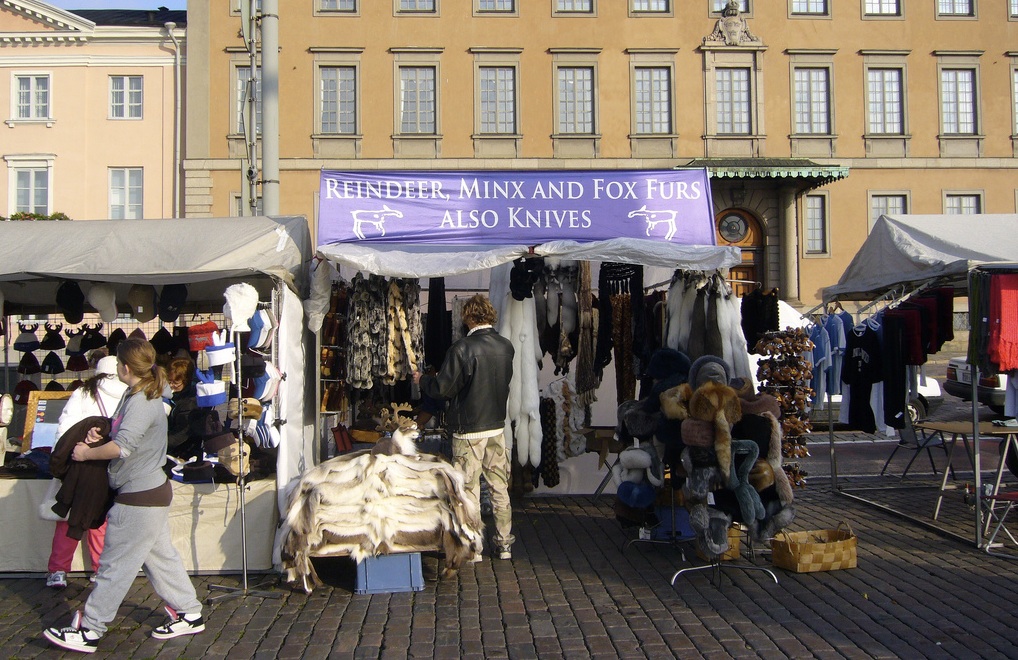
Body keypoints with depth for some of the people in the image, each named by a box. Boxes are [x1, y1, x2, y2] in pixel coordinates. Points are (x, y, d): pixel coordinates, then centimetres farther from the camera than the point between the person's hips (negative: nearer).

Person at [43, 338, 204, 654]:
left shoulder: (140, 403, -21)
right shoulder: (142, 396, 12)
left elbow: (122, 447, -29)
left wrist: (87, 453, -13)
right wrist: (101, 436, 3)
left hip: (139, 497, -10)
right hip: (153, 490, 10)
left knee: (115, 564, -1)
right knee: (160, 556, 16)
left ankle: (88, 630, 9)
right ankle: (189, 614, 24)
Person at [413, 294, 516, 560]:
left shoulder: (463, 348, -17)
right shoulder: (506, 346, 2)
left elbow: (443, 389, -13)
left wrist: (422, 380, 7)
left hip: (468, 430, -5)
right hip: (497, 427, 5)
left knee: (469, 490, 4)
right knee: (500, 488, 12)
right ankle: (504, 543, 19)